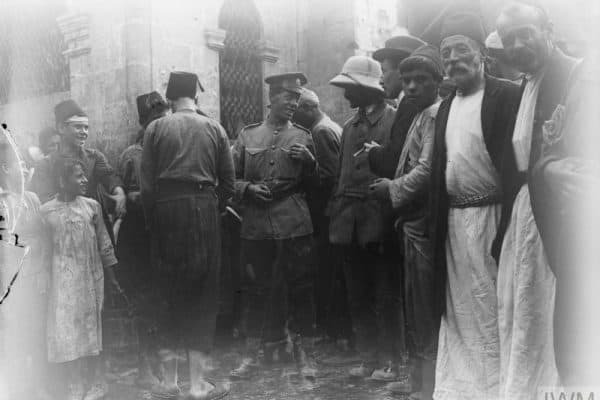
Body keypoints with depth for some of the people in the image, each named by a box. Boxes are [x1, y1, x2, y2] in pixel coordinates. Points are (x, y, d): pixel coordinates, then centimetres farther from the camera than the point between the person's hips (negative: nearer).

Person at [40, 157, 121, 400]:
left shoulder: (91, 206, 1)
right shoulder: (46, 211, -2)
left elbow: (103, 243, 6)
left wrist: (111, 275, 8)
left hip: (89, 279, 0)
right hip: (61, 282, 0)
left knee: (89, 330, 7)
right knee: (65, 333, 2)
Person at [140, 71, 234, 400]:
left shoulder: (156, 129, 3)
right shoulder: (214, 129, 4)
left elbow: (146, 183, -3)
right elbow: (228, 183, 1)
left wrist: (154, 222, 5)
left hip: (166, 212, 1)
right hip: (204, 211, 0)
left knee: (170, 294, 11)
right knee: (203, 297, 6)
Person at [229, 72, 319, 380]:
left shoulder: (302, 136, 9)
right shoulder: (247, 135, 9)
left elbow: (314, 184, 13)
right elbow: (231, 179, 12)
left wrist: (309, 161, -6)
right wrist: (248, 188, -8)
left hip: (294, 224, 0)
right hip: (255, 225, 0)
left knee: (299, 287, 2)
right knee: (255, 289, 4)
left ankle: (298, 349, 17)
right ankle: (254, 352, 18)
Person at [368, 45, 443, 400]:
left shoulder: (435, 114, -13)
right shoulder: (422, 115, 17)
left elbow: (427, 170, -21)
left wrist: (392, 190, -10)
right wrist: (392, 186, 6)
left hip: (424, 223, -10)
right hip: (415, 221, 10)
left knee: (424, 307, -3)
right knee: (415, 304, 16)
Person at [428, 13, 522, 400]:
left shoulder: (508, 95, -7)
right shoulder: (445, 107, 14)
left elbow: (515, 162, -13)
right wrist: (436, 224, 7)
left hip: (490, 217, -7)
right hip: (453, 220, 7)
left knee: (492, 310, -1)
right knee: (459, 310, 13)